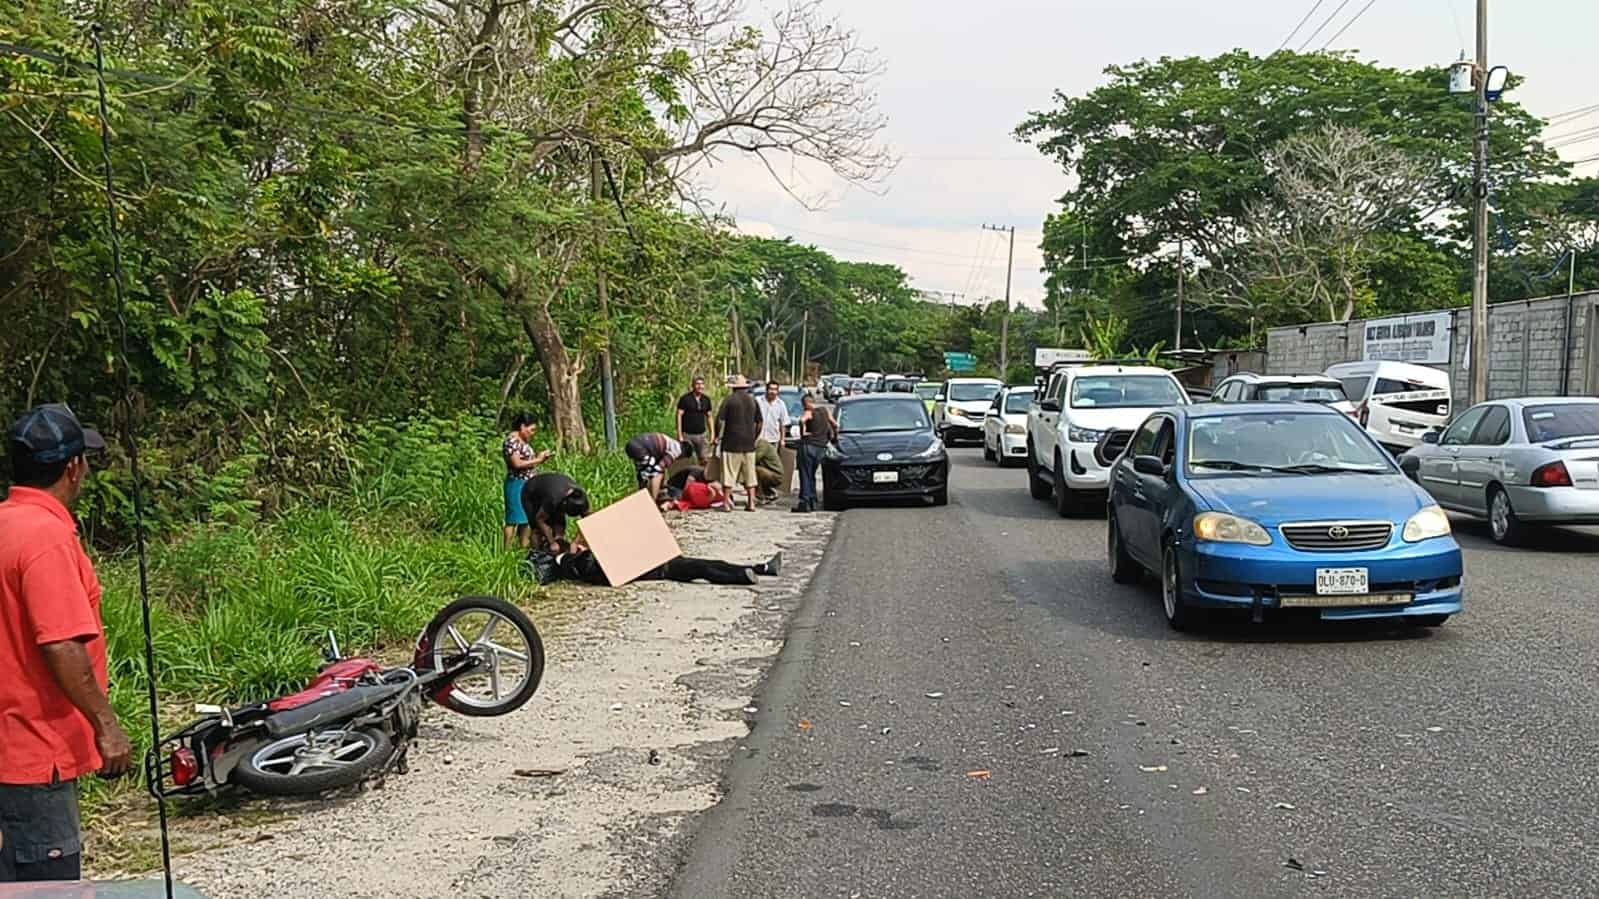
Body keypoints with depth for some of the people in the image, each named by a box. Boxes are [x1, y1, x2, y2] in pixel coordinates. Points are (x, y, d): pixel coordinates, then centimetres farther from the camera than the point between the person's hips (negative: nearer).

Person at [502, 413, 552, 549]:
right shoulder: (511, 441, -14)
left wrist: (539, 458, 6)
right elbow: (517, 464, -21)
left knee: (527, 519, 11)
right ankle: (508, 550, -2)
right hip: (517, 485, -9)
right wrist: (537, 460, -14)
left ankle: (524, 548, 17)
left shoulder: (523, 441, 15)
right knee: (514, 520, -6)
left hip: (528, 485, 9)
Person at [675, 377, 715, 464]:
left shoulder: (706, 400, 9)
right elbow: (679, 415, -5)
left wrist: (712, 434, 10)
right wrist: (680, 435, -10)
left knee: (706, 459, -7)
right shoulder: (685, 398, -4)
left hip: (702, 435, 4)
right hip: (687, 435, -3)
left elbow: (709, 417, 16)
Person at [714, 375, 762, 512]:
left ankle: (727, 503, 2)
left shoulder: (729, 400, -6)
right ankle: (751, 503, 9)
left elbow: (720, 420, -11)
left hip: (731, 443, -4)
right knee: (749, 474, 9)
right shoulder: (753, 401, 7)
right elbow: (759, 423, 11)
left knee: (729, 474, 1)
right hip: (749, 444, 4)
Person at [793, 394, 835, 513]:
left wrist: (803, 432, -16)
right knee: (812, 475, 17)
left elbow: (802, 420, -29)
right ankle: (813, 502, 16)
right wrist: (834, 435, 35)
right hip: (821, 447, 7)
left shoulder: (809, 413, -7)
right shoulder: (824, 411, 13)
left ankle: (805, 503, -8)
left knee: (805, 475, -3)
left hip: (808, 445, -7)